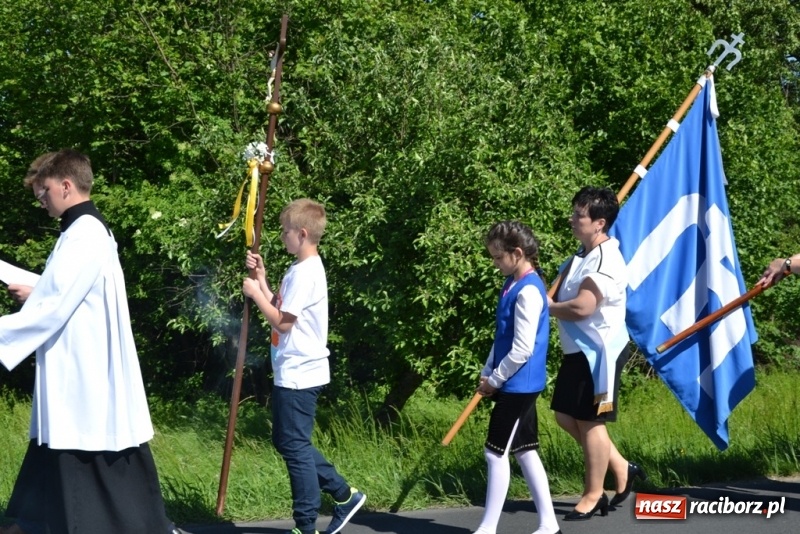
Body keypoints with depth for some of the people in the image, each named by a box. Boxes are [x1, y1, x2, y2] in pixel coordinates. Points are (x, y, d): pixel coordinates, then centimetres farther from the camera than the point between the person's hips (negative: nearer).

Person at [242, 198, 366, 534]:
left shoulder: (305, 273, -19)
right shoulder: (303, 269, 13)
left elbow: (282, 322, -20)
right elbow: (279, 310, 16)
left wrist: (255, 293, -9)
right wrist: (261, 277, 10)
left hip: (298, 374, -10)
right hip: (296, 372, 10)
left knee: (294, 446, -4)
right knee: (287, 442, 17)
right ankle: (344, 495, 22)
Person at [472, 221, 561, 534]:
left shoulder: (528, 291, -20)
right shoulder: (513, 284, 9)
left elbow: (522, 349, -22)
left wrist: (495, 380, -11)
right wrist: (487, 373, 10)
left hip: (517, 385, -9)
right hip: (516, 384, 9)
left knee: (496, 453, -4)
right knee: (524, 451, 12)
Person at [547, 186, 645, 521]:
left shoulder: (605, 260, -21)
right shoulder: (582, 255, 11)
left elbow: (582, 307, -29)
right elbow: (564, 294, 20)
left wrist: (547, 307, -13)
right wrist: (549, 300, -2)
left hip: (599, 352, -10)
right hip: (578, 351, 10)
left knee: (590, 421, 0)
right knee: (566, 416, 13)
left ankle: (593, 496, 13)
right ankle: (621, 468, 24)